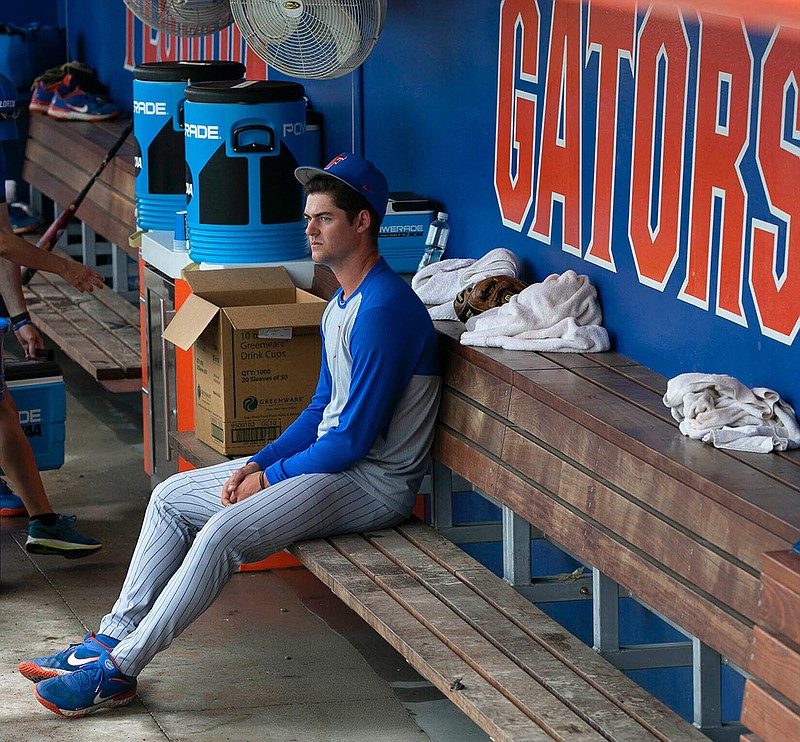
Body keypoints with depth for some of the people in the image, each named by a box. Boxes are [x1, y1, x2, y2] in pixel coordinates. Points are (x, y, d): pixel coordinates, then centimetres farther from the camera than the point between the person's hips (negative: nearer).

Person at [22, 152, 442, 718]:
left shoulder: (384, 310, -21)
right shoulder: (342, 305, 13)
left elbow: (354, 438, -22)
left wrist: (269, 479, -12)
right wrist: (257, 464, 2)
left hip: (375, 481, -11)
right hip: (330, 458, 11)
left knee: (223, 534, -27)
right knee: (170, 497, 6)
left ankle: (118, 670, -20)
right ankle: (112, 639, 5)